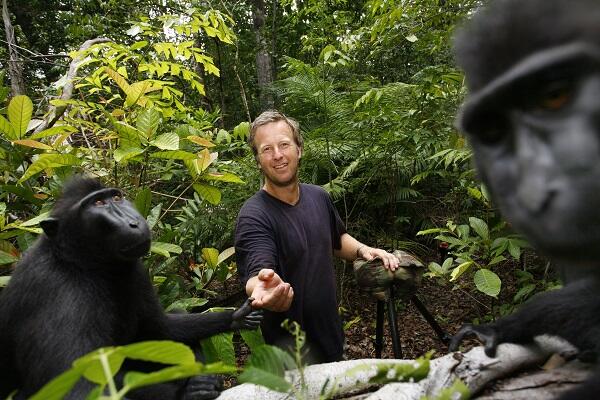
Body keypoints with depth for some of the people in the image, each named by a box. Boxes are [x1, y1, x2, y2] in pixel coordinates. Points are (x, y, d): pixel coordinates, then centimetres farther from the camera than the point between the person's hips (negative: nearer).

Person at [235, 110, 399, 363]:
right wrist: (264, 286, -60)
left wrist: (362, 250, -3)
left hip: (330, 332, 7)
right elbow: (257, 272, -38)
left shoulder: (318, 197, -1)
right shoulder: (254, 216, -23)